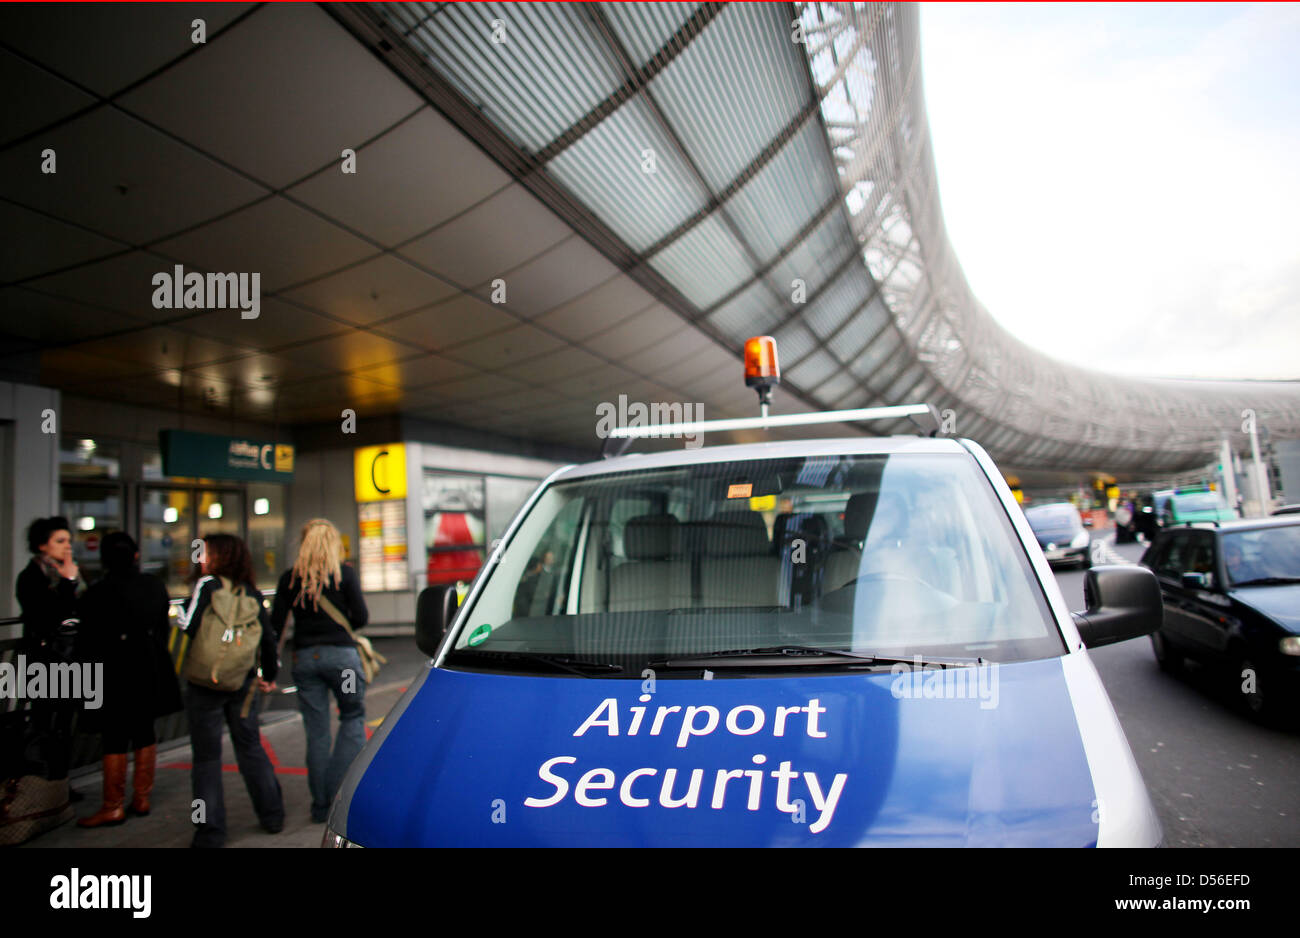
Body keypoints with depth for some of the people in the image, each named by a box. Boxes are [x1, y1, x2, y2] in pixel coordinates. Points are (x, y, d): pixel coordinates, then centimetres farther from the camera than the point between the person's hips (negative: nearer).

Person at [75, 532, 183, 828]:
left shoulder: (96, 595, -12)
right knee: (144, 733, 12)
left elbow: (90, 642, -8)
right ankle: (142, 798, 20)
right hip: (151, 672, 5)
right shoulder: (155, 585, 1)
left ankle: (113, 806, 8)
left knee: (115, 739, 2)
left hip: (115, 674, -5)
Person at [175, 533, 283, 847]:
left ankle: (210, 831, 8)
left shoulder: (207, 585, -10)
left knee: (206, 756, 4)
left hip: (206, 682, -5)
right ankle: (272, 817, 21)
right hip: (243, 682, 5)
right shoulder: (252, 593, 6)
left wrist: (179, 614, 5)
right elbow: (268, 636, 7)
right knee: (251, 748, 16)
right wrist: (269, 675, 17)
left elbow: (191, 625, -17)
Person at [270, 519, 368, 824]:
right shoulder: (345, 573, -4)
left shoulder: (290, 577, 3)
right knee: (353, 719, 12)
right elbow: (361, 618, -6)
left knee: (316, 731, 9)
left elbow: (275, 623, 2)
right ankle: (339, 792, 1)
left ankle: (321, 805, 16)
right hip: (341, 654, -3)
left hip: (304, 657, 3)